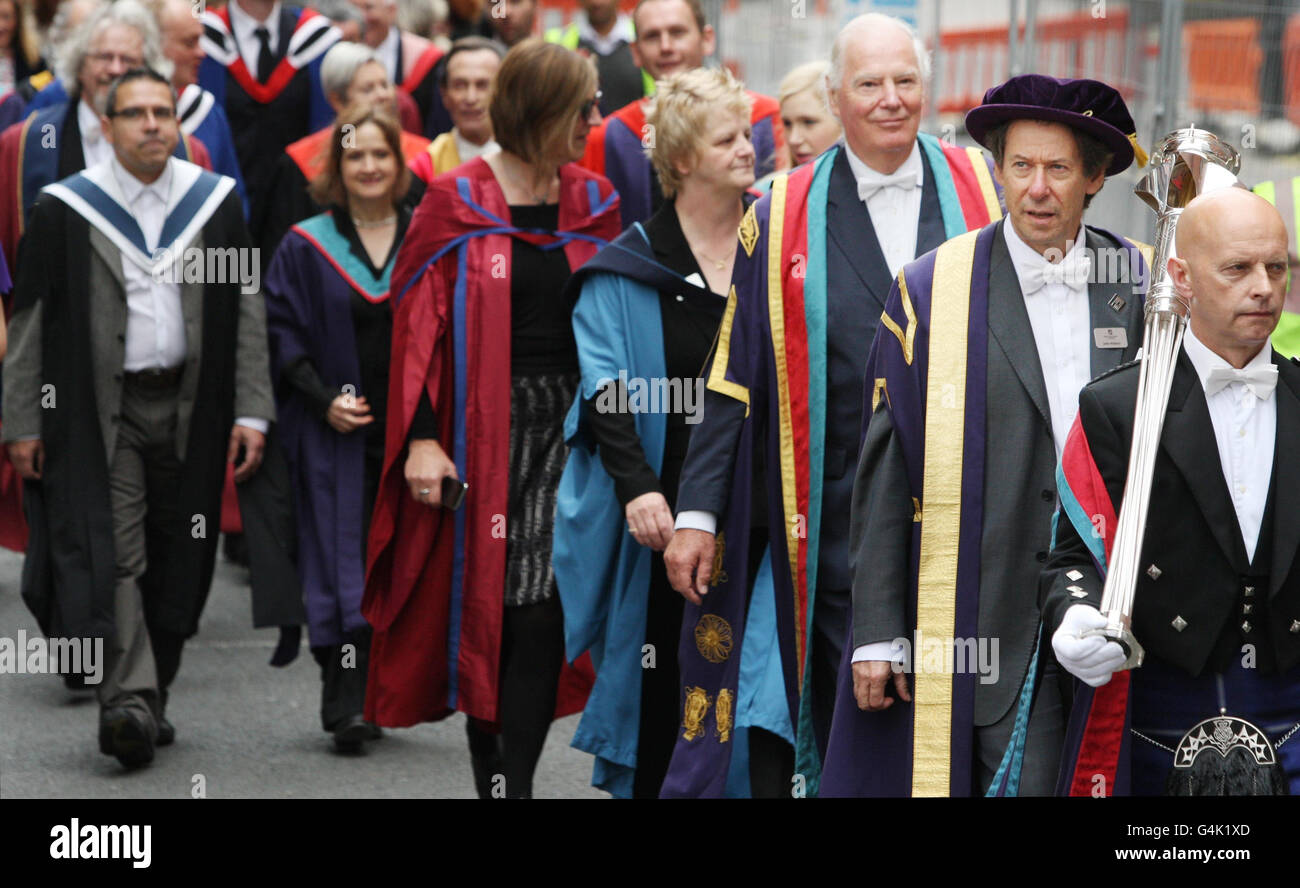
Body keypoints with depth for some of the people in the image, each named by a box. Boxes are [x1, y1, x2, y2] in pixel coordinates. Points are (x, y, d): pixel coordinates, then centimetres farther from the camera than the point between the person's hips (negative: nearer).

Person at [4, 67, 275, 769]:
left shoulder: (217, 203, 5)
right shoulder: (63, 210, -2)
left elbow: (246, 310, 6)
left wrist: (251, 412, 0)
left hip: (189, 410, 3)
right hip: (100, 413, -3)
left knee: (174, 563, 7)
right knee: (112, 553, -13)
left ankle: (150, 699, 19)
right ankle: (128, 701, -21)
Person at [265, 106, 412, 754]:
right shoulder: (307, 246, 2)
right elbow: (282, 332, 1)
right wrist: (324, 399, -13)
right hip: (338, 432, -1)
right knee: (343, 561, -5)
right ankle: (348, 700, -6)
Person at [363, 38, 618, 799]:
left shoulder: (594, 204, 9)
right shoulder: (457, 204, -2)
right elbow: (419, 326, -5)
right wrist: (421, 438, -13)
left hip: (568, 423, 3)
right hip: (481, 428, -3)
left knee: (540, 604, -5)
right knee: (485, 602, 2)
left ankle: (513, 778, -1)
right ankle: (493, 775, 12)